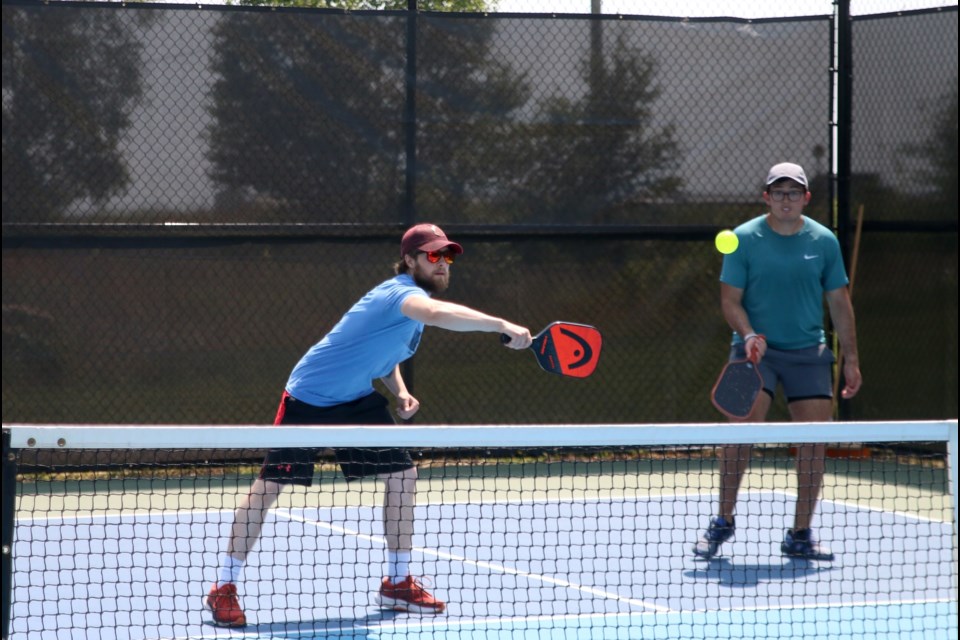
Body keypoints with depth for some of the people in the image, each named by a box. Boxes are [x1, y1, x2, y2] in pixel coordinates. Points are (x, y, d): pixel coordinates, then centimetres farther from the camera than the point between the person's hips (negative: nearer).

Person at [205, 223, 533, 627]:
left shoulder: (413, 299, 3)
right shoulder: (401, 293, -27)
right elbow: (439, 314, -51)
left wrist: (400, 392, 1)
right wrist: (502, 326, -58)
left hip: (358, 400, 9)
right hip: (309, 398, -9)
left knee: (402, 475, 2)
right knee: (269, 485, -5)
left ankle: (397, 583, 14)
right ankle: (223, 589, 4)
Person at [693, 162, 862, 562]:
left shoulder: (824, 241, 4)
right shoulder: (743, 239, -2)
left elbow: (839, 303, 10)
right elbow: (730, 299, -2)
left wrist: (851, 359, 6)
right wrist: (749, 334, -20)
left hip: (808, 352, 3)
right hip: (756, 349, -3)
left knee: (816, 438, -4)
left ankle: (800, 535, 7)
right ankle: (723, 522, -2)